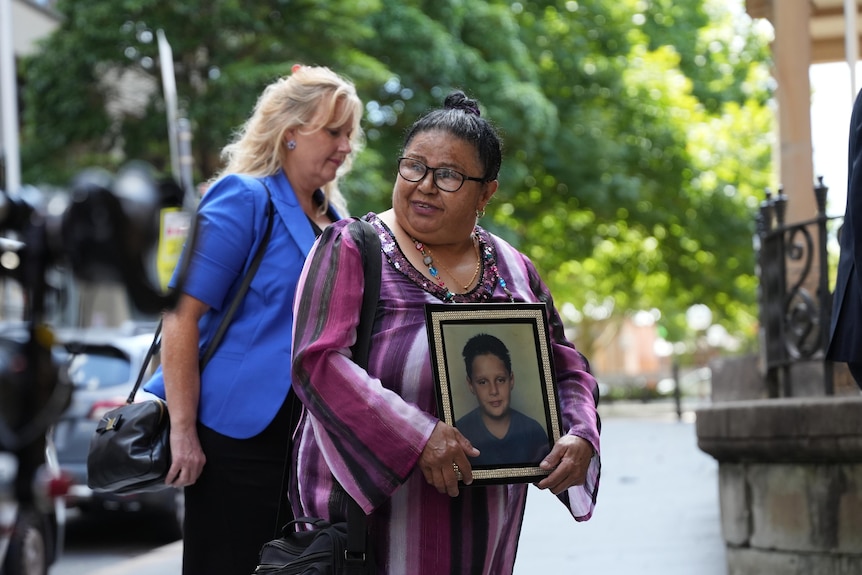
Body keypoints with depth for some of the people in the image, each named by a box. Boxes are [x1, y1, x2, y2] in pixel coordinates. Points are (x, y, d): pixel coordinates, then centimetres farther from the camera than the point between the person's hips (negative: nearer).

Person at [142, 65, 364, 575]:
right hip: (242, 436, -7)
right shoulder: (245, 198, -7)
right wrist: (184, 432, -18)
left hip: (312, 438, 7)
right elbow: (181, 314, -14)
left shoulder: (335, 220, 15)